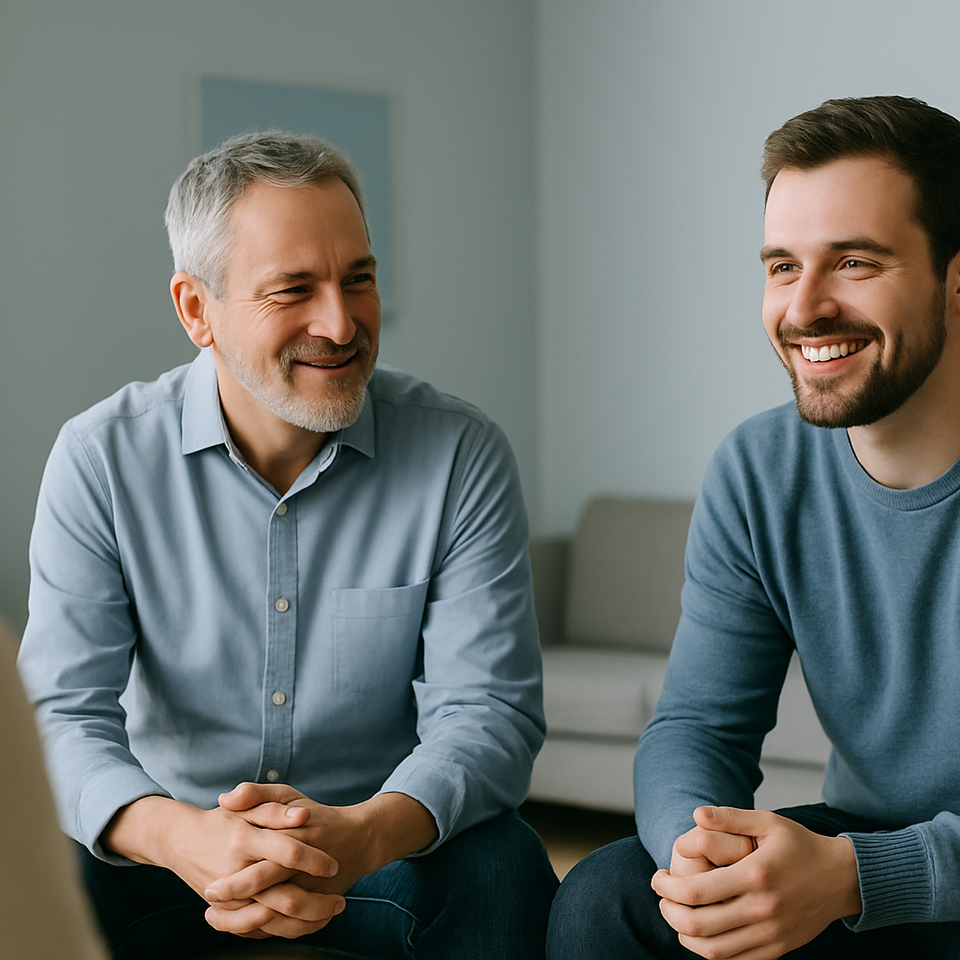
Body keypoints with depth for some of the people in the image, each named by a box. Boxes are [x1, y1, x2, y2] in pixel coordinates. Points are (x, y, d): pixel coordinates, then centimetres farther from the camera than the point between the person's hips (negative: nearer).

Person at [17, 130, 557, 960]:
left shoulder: (461, 455, -8)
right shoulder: (102, 458, -7)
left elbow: (487, 711, -13)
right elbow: (68, 716, -13)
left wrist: (365, 833, -36)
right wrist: (180, 836, -36)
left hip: (395, 850, 0)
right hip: (173, 852, 0)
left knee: (498, 870, -31)